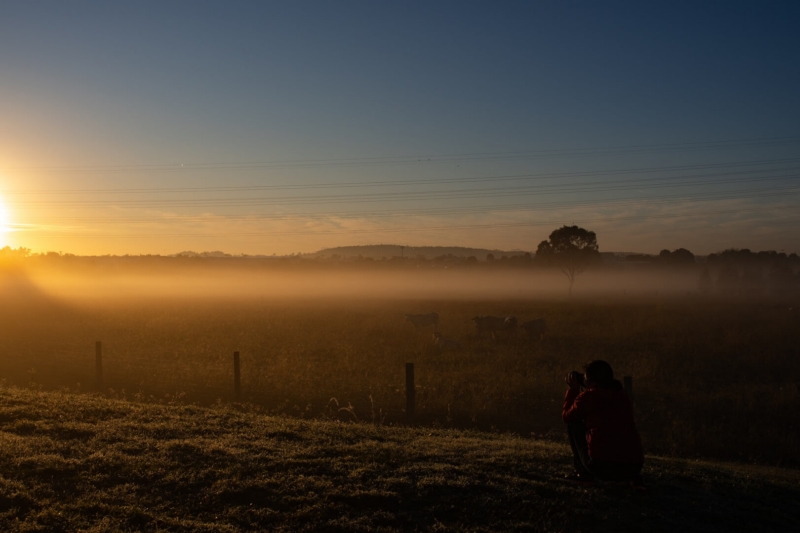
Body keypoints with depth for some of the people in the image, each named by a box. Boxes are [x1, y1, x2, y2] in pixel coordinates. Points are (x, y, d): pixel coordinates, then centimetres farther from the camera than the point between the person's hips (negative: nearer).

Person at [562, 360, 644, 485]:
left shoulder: (588, 396, -1)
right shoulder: (622, 394, 15)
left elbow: (567, 416, 14)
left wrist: (573, 389, 23)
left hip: (601, 466, -5)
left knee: (574, 423, 17)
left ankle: (584, 473, 14)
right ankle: (634, 476, 16)